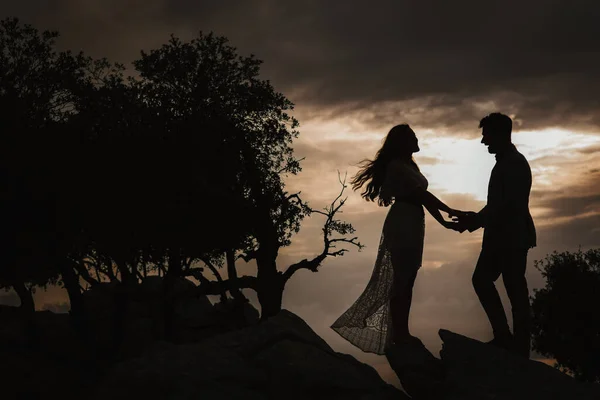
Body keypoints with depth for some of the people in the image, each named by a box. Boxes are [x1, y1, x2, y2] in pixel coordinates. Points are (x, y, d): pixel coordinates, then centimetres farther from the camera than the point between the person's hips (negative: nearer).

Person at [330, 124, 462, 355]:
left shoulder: (409, 165, 18)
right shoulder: (397, 165, -11)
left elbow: (423, 197, 14)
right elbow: (421, 194, -16)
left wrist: (444, 222, 7)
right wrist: (449, 211, -12)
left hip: (412, 224, 9)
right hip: (402, 224, -9)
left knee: (406, 279, 10)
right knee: (401, 280, -6)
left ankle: (402, 332, 15)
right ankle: (398, 334, -1)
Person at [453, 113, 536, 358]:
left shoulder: (514, 163, -15)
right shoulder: (506, 162, 15)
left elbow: (510, 205, -23)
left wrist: (476, 221, -18)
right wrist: (476, 219, 13)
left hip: (512, 237, -10)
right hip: (503, 236, 10)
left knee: (515, 289, -4)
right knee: (482, 279, 11)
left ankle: (520, 347, 3)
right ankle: (504, 337, 16)